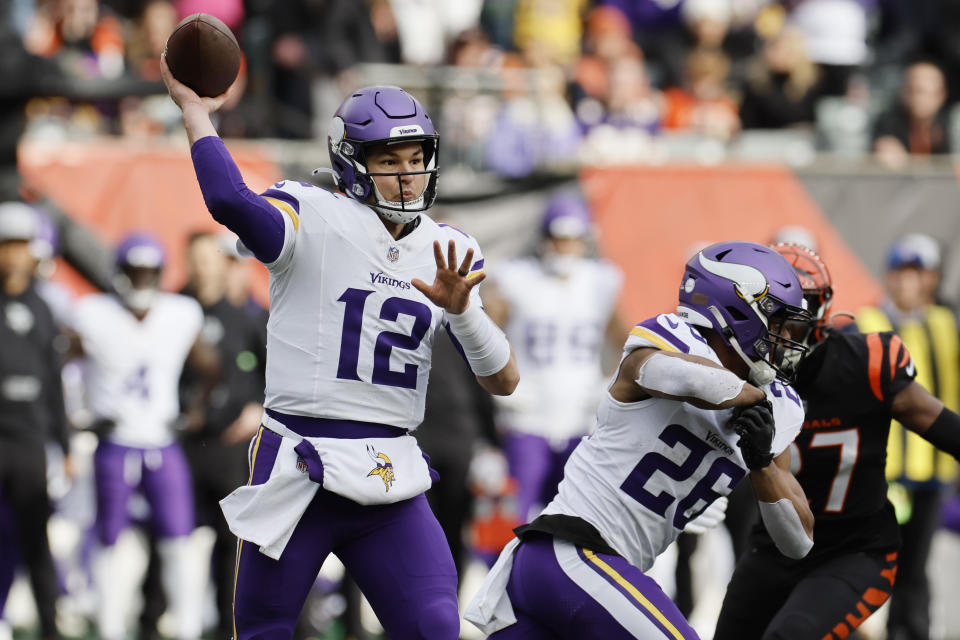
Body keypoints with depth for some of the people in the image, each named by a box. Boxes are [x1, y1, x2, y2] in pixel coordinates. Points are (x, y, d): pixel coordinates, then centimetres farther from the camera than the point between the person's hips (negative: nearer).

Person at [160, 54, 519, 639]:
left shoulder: (447, 253, 11)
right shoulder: (314, 219, -5)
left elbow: (505, 380, 7)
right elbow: (231, 200, -28)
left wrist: (460, 308, -10)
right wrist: (196, 111, -17)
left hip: (391, 480, 4)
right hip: (297, 472, -4)